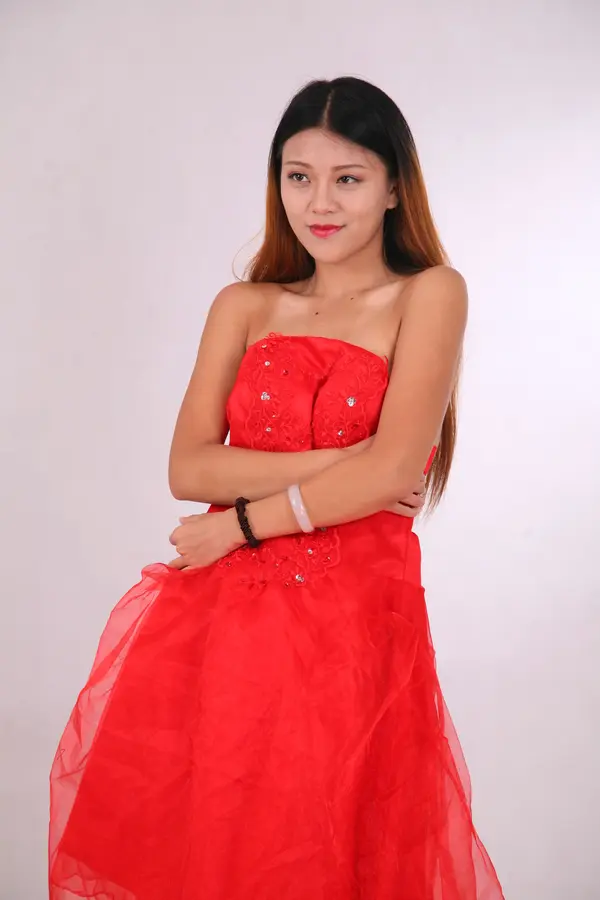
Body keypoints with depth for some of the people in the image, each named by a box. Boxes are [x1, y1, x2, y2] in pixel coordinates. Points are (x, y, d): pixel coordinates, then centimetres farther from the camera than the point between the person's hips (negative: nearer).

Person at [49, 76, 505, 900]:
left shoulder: (430, 294, 0)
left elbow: (390, 471, -11)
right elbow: (188, 468, -1)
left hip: (352, 619, -3)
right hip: (216, 615, 3)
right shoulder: (244, 307, 11)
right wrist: (332, 467, -12)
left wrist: (241, 522, -6)